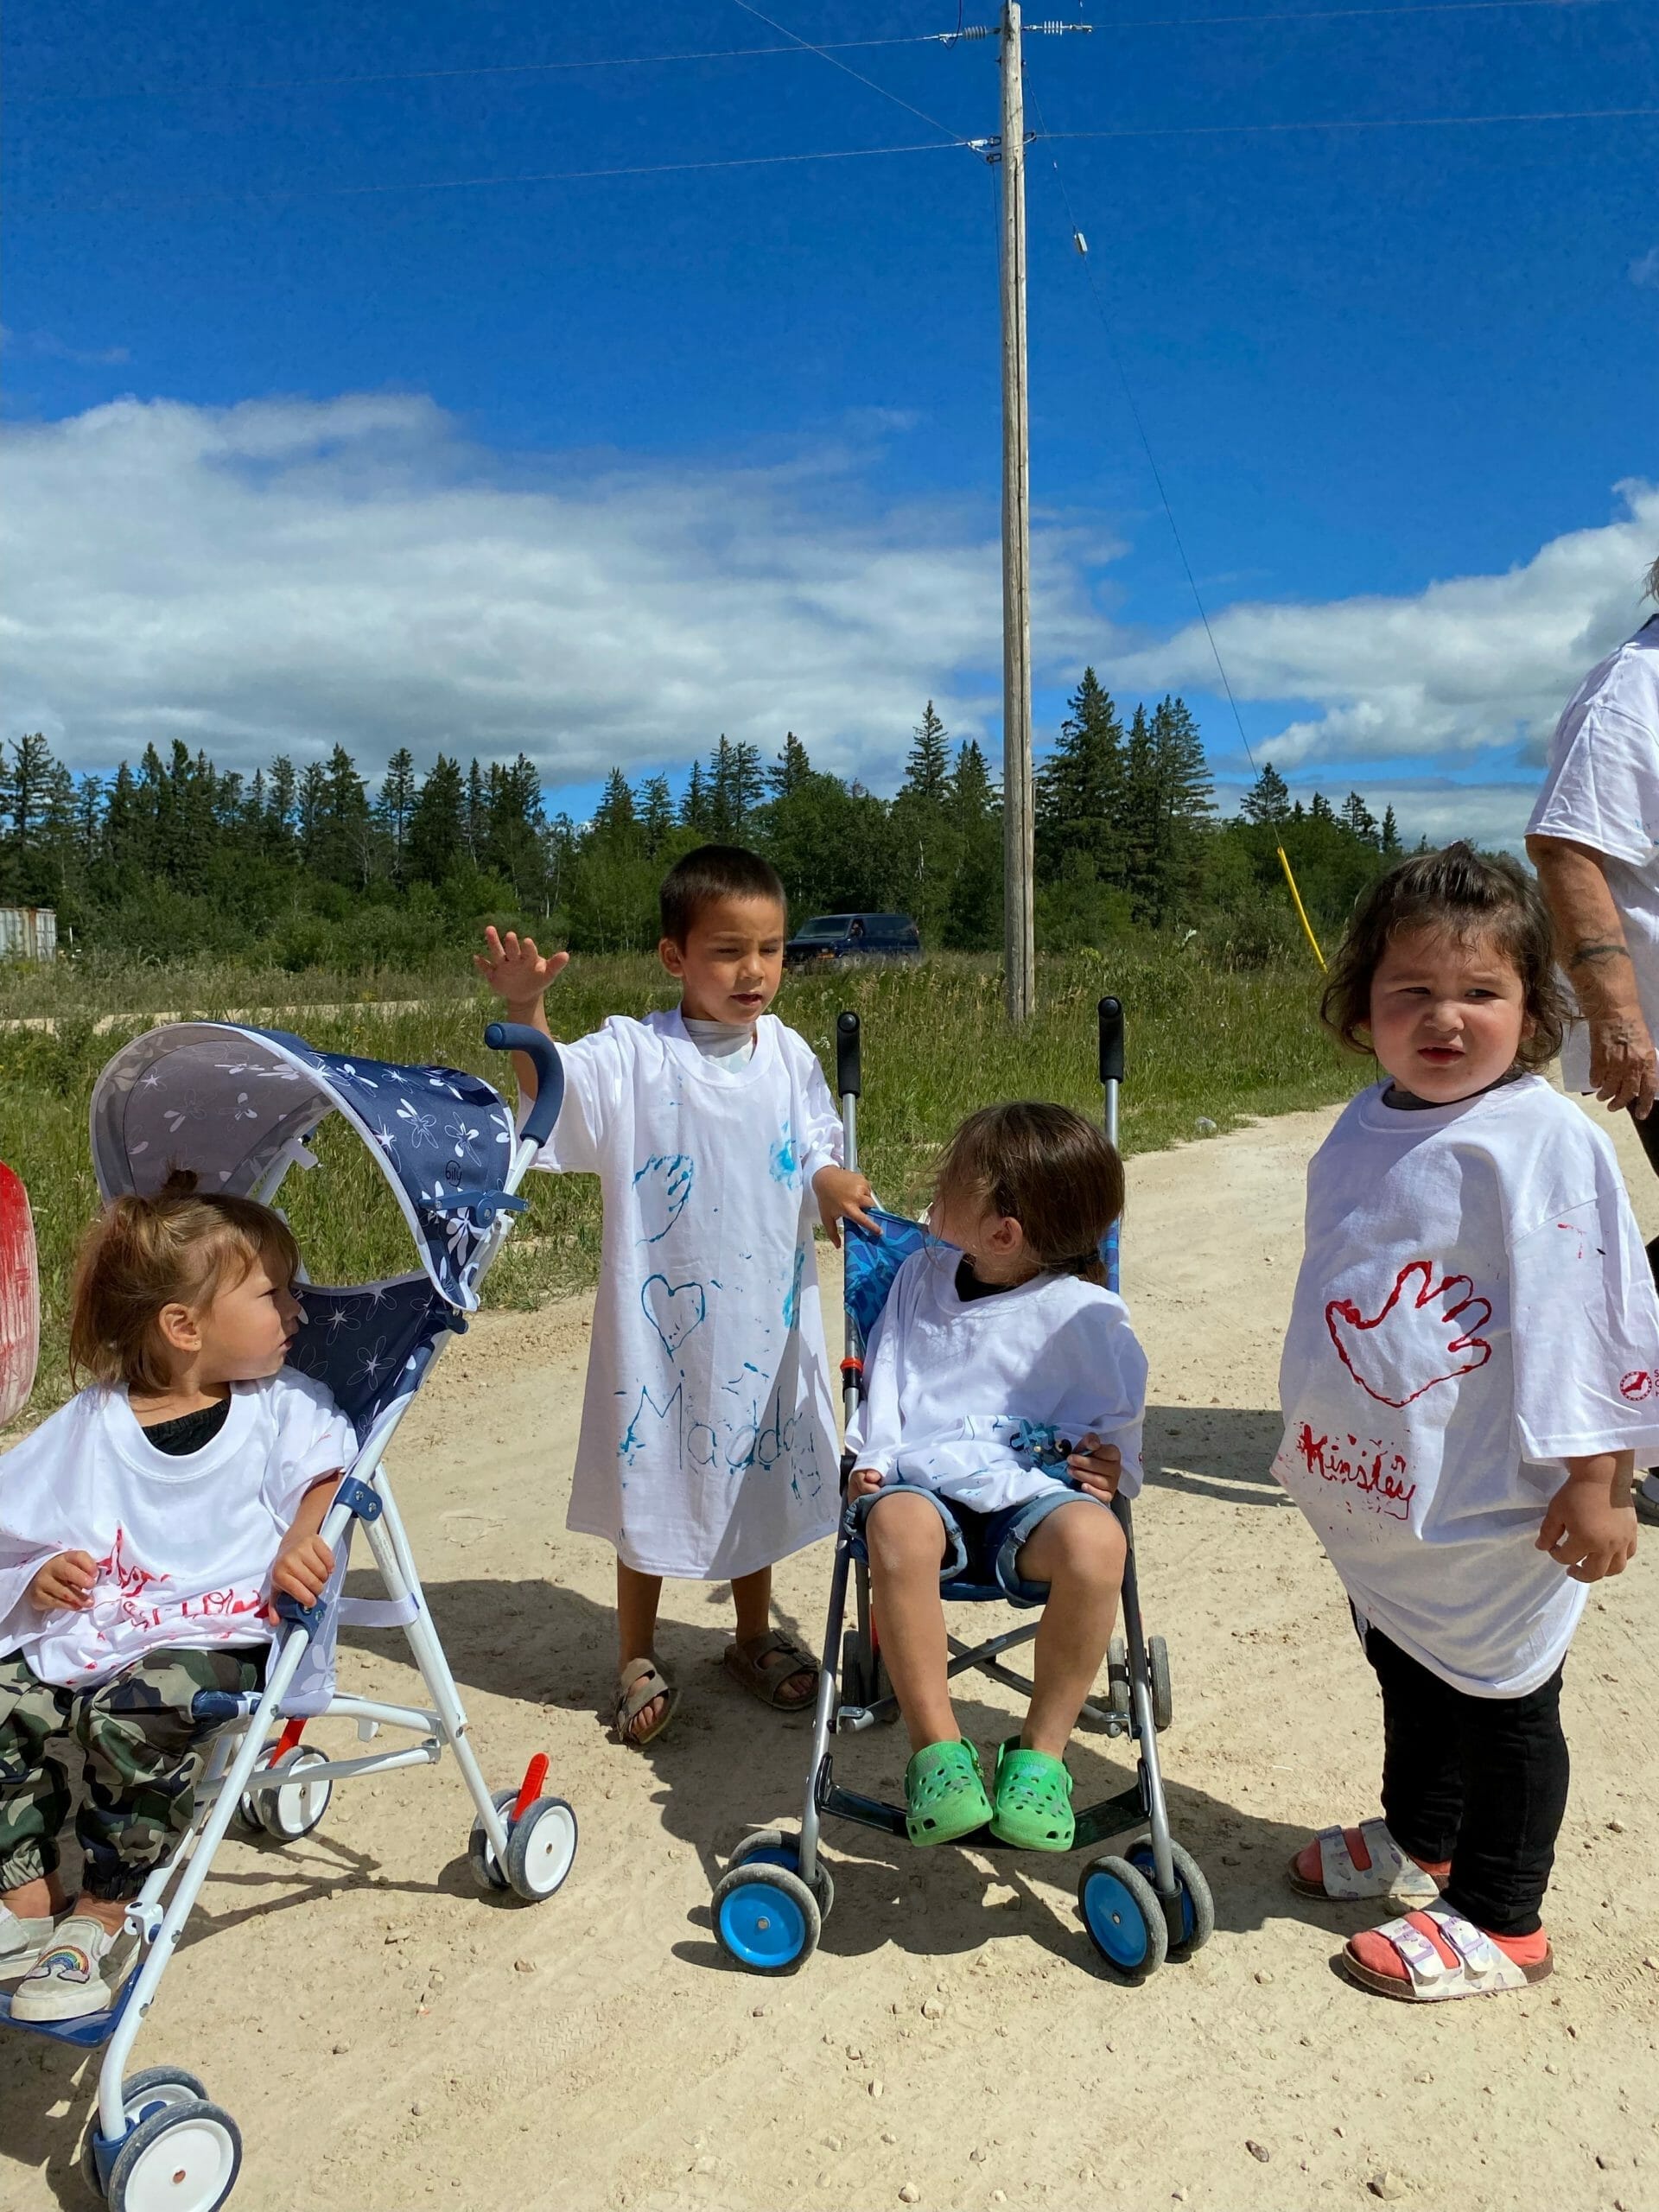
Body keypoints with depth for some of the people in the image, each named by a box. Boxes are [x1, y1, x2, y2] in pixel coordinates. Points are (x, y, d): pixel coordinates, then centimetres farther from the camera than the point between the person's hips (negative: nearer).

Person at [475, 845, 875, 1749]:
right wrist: (524, 1009, -49)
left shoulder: (790, 1056, 0)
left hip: (768, 1318, 4)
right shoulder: (636, 1056, -15)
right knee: (653, 1480, 10)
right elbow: (551, 1084, -31)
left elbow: (815, 1158, 9)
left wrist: (836, 1188, -12)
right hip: (662, 1319, -4)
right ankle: (638, 1659, 32)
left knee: (759, 1476, 19)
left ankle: (755, 1636, 41)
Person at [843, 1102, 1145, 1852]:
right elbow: (883, 1374, 19)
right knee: (900, 1527, -36)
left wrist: (1111, 1469, -8)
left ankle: (1041, 1748, -14)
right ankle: (936, 1747, -21)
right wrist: (871, 1457, 5)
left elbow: (1117, 1416, 11)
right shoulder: (922, 1274, 14)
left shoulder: (1083, 1314, 1)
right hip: (920, 1482, 2)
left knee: (1095, 1539, -36)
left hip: (1027, 1494, -2)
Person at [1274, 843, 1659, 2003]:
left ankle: (1501, 1919, 30)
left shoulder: (1548, 1142, -20)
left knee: (1501, 1697, 11)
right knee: (1407, 1674, 25)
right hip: (1375, 1489, 7)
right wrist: (1320, 1434, 19)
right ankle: (1417, 1843, 48)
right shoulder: (1364, 1133, 2)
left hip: (1495, 1505, -7)